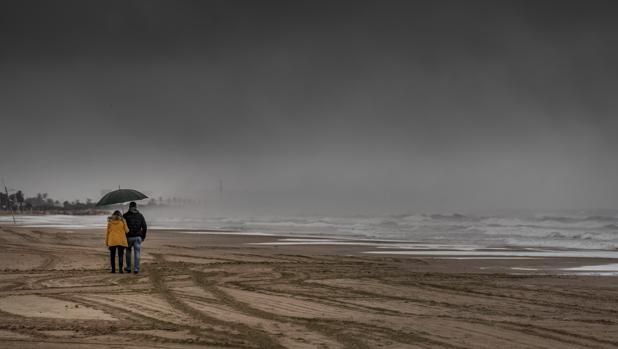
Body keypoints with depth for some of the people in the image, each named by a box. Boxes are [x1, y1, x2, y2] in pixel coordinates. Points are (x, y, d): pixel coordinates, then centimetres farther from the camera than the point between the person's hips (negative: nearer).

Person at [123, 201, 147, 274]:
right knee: (137, 253, 2)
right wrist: (143, 236, 13)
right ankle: (136, 269, -3)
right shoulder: (140, 215, 5)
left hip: (129, 237, -1)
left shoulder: (126, 215, -3)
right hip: (138, 237, 1)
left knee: (128, 252, 15)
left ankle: (128, 268, 19)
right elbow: (144, 227, 3)